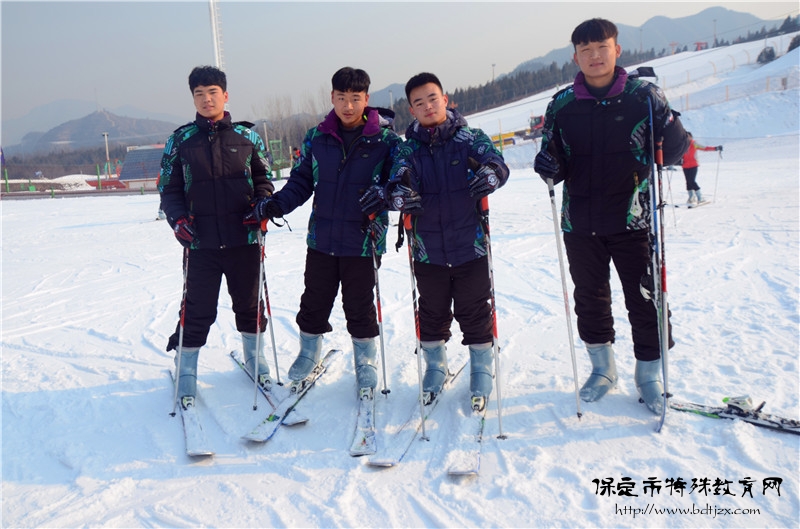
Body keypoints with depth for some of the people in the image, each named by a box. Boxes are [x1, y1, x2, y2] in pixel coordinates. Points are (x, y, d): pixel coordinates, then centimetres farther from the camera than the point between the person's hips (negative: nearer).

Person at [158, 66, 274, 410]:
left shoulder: (247, 136, 6)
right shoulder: (180, 140, 5)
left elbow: (262, 179, 11)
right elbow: (169, 189, 7)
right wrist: (178, 219, -10)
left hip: (244, 239, 1)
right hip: (200, 241, -1)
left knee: (249, 303, 14)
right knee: (198, 310, 4)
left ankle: (254, 357, 36)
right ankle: (186, 372, 21)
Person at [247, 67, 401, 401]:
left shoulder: (385, 140, -4)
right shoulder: (316, 138, 4)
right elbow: (301, 182, 8)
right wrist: (275, 204, -7)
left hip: (363, 241, -3)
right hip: (321, 238, 3)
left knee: (359, 307, 8)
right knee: (314, 302, 13)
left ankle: (366, 363, 29)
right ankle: (308, 355, 36)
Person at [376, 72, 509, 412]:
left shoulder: (469, 138, -1)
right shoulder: (409, 149, 5)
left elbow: (498, 164, -14)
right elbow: (397, 182, -8)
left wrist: (488, 174, -38)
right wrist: (400, 193, -32)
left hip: (470, 245, -2)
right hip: (428, 249, 2)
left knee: (475, 313, 7)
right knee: (432, 314, 14)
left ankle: (482, 374, 26)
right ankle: (435, 368, 35)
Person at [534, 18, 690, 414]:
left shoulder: (644, 95, -2)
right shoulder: (562, 105, 4)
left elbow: (674, 151, 2)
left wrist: (673, 134, -21)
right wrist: (548, 167, -13)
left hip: (632, 219, -2)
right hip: (580, 222, 3)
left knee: (645, 300, 4)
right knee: (590, 299, 13)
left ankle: (649, 375, 24)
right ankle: (603, 369, 33)